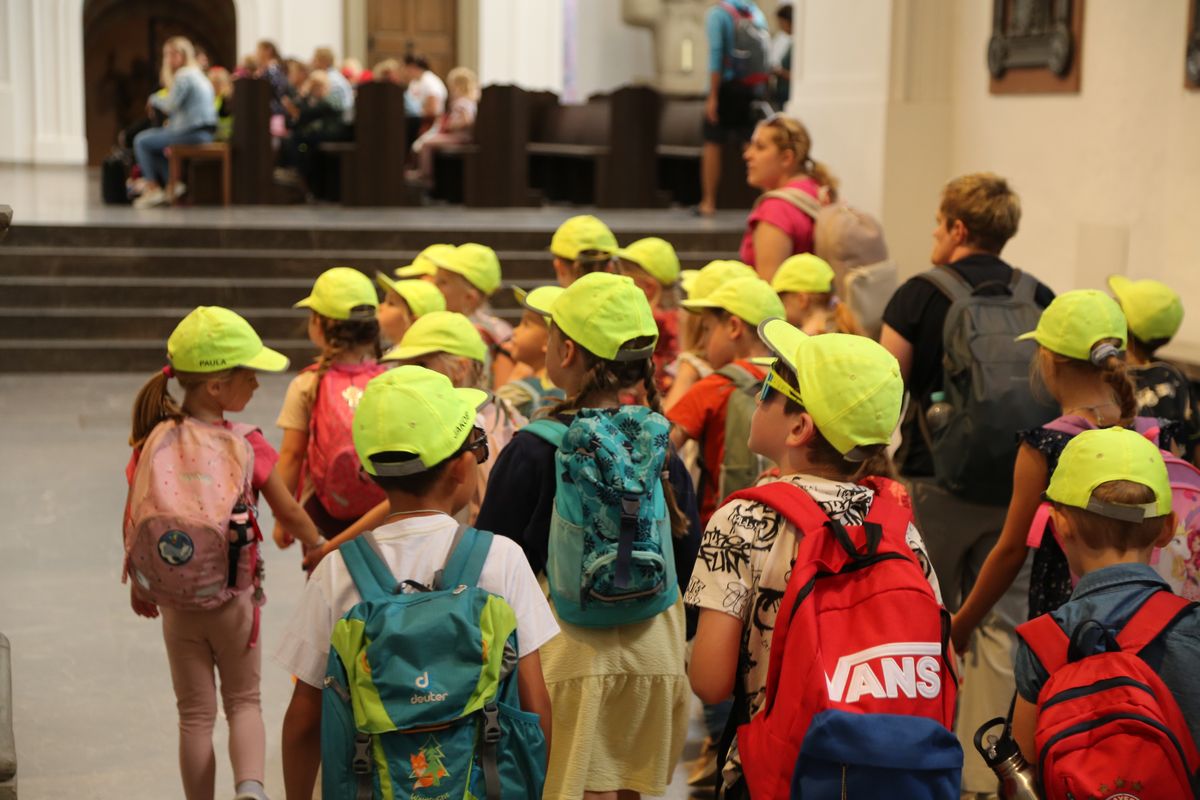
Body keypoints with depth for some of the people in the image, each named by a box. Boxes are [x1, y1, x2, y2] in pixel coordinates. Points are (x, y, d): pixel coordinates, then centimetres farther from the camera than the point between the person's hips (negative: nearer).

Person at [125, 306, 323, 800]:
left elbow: (133, 522, 0)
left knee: (195, 715, 15)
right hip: (235, 598, -2)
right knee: (244, 702, 14)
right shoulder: (247, 446, -15)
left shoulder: (152, 441, -8)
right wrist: (319, 548, 16)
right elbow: (289, 513, -4)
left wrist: (138, 584, 16)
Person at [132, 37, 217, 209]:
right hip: (204, 133, 10)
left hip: (193, 134, -10)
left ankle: (153, 189, -1)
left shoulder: (184, 75, -11)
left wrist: (154, 99, 1)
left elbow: (170, 105, -17)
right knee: (152, 135, 27)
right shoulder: (198, 74, 21)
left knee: (141, 141, -3)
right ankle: (173, 184, 15)